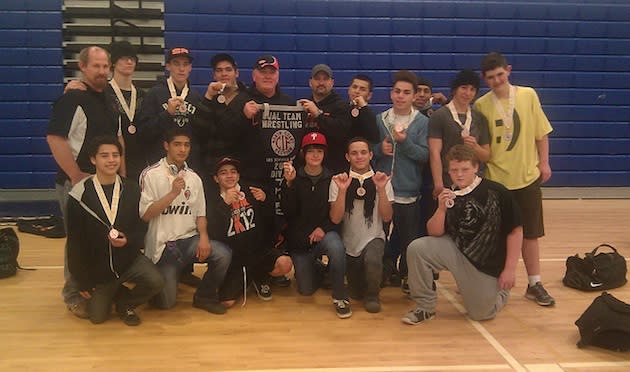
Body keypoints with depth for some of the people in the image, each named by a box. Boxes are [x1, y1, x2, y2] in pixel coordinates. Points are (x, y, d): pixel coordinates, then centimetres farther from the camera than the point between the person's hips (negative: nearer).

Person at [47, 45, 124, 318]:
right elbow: (54, 138, -21)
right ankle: (74, 295, 16)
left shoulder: (108, 100, 14)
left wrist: (122, 173, 13)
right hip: (78, 183, -7)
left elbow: (118, 137, 21)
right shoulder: (72, 99, -12)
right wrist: (77, 176, -19)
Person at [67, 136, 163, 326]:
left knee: (156, 281, -24)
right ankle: (109, 294, 33)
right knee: (97, 317, -2)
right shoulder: (80, 194, -11)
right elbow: (74, 241, -6)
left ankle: (124, 303, 7)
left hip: (128, 257, 1)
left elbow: (141, 227, 4)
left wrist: (128, 241, -19)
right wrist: (82, 280, -5)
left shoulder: (131, 189, -4)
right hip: (96, 266, -1)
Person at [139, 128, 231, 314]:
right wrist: (173, 193, -20)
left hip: (189, 238, 4)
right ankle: (168, 277, 28)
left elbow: (200, 214, 9)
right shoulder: (150, 175, -5)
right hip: (162, 244, -3)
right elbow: (145, 214, -11)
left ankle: (205, 295, 3)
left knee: (223, 254, -24)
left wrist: (203, 237, -10)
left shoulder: (194, 178, 9)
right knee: (166, 302, -9)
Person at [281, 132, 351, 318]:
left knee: (336, 247, -37)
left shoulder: (331, 178, -2)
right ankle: (317, 268, 38)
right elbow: (288, 212, -12)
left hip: (325, 233, -1)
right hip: (299, 238, 2)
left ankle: (340, 297, -16)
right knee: (306, 290, 1)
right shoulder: (294, 177, -1)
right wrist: (289, 183, -23)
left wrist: (323, 228, -19)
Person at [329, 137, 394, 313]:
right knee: (355, 293, 10)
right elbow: (335, 219, -14)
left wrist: (381, 189, -22)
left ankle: (372, 295, -6)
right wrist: (342, 190, -25)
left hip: (373, 238, -1)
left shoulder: (382, 180, -3)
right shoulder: (339, 181, -6)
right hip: (349, 243, 1)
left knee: (372, 259, -36)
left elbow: (386, 217, -10)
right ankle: (361, 291, 48)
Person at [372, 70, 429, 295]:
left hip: (409, 192, -2)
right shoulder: (379, 119, 8)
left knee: (409, 239, 3)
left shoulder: (422, 122, 1)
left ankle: (408, 276, 21)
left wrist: (404, 142, -19)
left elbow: (425, 155, -7)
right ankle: (382, 273, 26)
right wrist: (380, 149, -9)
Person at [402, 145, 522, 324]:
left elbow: (515, 230, -9)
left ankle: (499, 289, 35)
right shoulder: (448, 196, -3)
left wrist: (509, 269, -11)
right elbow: (435, 233, -3)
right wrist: (441, 209, -21)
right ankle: (425, 307, -2)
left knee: (481, 314, -1)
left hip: (487, 264, -2)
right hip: (456, 250, 3)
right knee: (416, 249, -20)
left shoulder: (496, 192, -14)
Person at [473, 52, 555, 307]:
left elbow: (541, 132, 5)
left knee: (530, 234, 10)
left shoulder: (528, 95, -1)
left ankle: (534, 284, 23)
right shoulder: (481, 104, -4)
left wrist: (544, 163, 2)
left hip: (528, 176, 1)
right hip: (496, 179, -1)